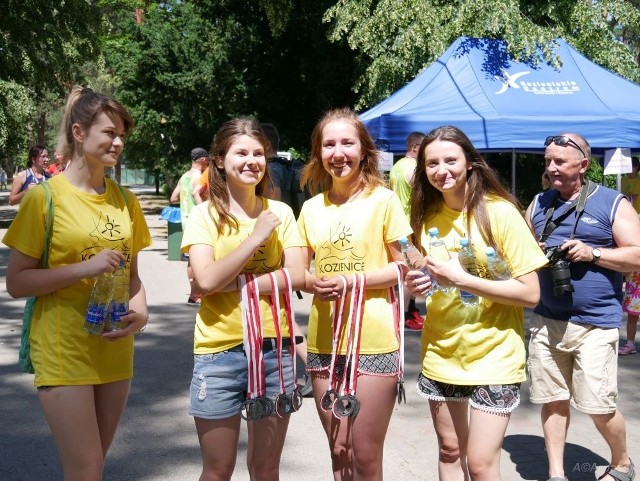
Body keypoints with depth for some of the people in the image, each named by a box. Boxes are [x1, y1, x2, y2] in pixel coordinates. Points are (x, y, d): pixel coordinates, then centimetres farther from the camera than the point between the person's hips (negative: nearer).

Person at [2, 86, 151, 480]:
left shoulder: (125, 200, 7)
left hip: (115, 352, 5)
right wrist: (86, 267, -21)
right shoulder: (44, 197, -8)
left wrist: (141, 311, -6)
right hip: (64, 353, -5)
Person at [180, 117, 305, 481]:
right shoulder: (205, 216, -3)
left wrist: (233, 282, -15)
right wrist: (256, 237, -16)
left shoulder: (281, 213, 4)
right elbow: (206, 280, -17)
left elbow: (296, 275, -7)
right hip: (220, 352, -2)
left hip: (275, 348, 2)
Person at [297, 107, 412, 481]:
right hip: (324, 343, 4)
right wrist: (314, 283, -9)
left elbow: (402, 267, -3)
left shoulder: (383, 200, -4)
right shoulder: (311, 207, 8)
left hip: (373, 340, -4)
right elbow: (300, 271, 13)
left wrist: (353, 281, -17)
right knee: (339, 451, 14)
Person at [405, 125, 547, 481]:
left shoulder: (499, 212, -13)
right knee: (450, 452, 15)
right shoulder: (426, 215, 2)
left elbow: (530, 293, -16)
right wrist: (415, 285, -8)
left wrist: (461, 279, -22)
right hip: (440, 355, 5)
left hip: (492, 357, -5)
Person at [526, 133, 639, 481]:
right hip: (546, 321, 4)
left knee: (598, 406, -1)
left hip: (594, 324, -4)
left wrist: (592, 253, -18)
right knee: (553, 400, 8)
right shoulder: (538, 204, 11)